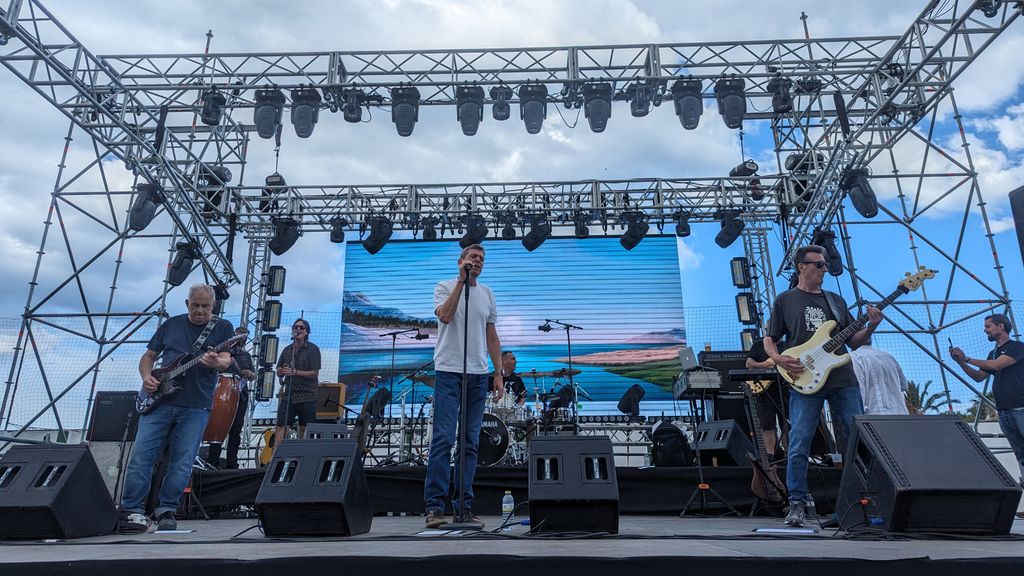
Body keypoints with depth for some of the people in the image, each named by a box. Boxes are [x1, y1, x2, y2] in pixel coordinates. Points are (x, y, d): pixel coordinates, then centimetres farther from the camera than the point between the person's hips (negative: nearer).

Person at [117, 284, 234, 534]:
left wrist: (215, 362, -32)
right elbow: (149, 356, 17)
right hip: (159, 400, 2)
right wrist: (147, 377, -3)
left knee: (182, 462, -2)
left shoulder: (222, 327, 5)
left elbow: (226, 361, -8)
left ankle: (166, 510, 11)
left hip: (196, 406, -2)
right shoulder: (172, 324, 13)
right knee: (142, 454, -3)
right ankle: (132, 510, 7)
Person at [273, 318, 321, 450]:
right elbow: (279, 373, 16)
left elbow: (315, 373, -9)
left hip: (307, 396, -4)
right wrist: (282, 371, -7)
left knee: (305, 430, 2)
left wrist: (295, 372, -19)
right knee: (281, 427, -2)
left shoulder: (313, 349, -2)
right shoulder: (287, 350, 13)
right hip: (288, 395, 4)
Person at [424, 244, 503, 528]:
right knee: (443, 438, -9)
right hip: (448, 371, -5)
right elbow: (445, 316, -19)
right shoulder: (444, 287, 2)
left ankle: (464, 507, 13)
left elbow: (492, 337, 16)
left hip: (478, 375, 5)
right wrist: (462, 280, -16)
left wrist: (498, 373, 9)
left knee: (471, 442, 6)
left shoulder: (487, 294, 16)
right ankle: (434, 505, -3)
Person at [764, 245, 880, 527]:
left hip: (843, 379, 4)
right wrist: (778, 358, -12)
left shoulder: (836, 300, 19)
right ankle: (798, 502, 5)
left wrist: (871, 327, -1)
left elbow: (853, 341, 17)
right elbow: (770, 340, 8)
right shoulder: (785, 300, 9)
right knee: (799, 446, -6)